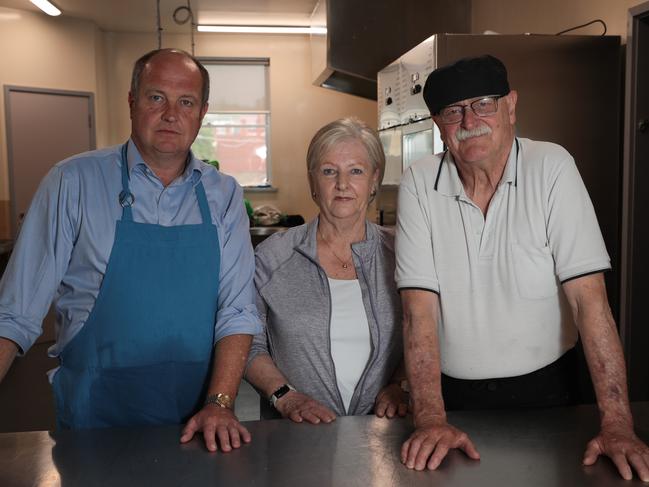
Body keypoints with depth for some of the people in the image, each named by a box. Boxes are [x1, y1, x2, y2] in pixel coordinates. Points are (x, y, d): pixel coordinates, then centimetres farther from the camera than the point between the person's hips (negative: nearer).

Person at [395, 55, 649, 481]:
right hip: (454, 392, 1)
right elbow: (420, 306, -13)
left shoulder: (550, 167, -13)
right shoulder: (420, 184, -9)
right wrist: (431, 420, -21)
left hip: (544, 385, 0)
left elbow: (588, 295, -17)